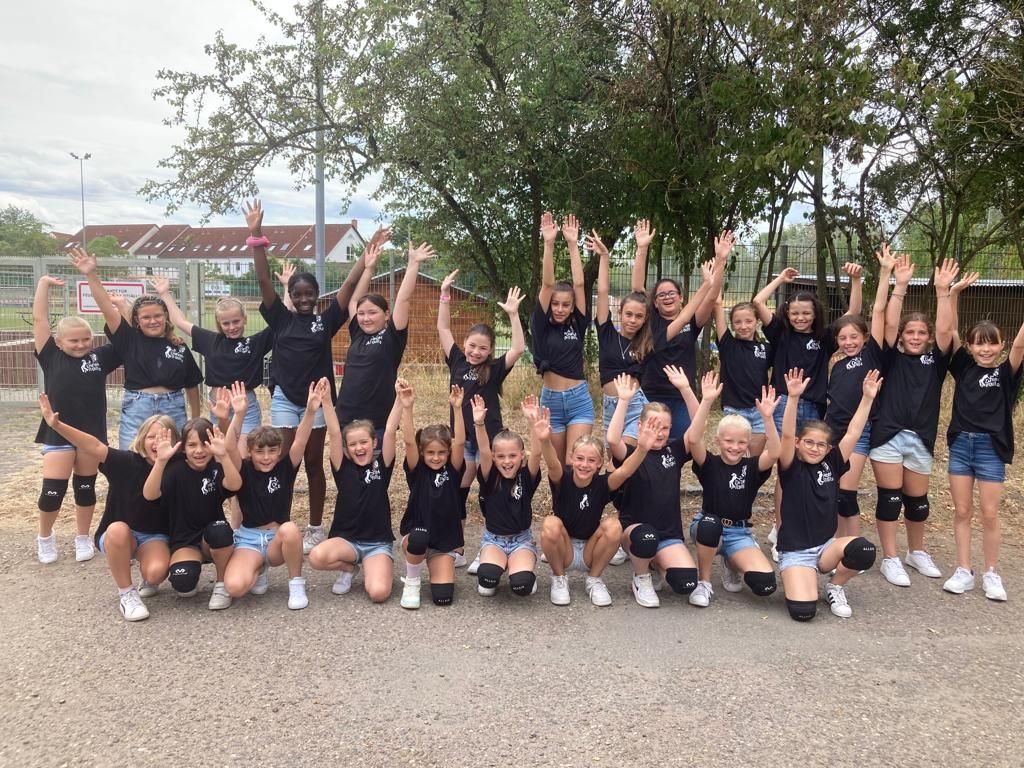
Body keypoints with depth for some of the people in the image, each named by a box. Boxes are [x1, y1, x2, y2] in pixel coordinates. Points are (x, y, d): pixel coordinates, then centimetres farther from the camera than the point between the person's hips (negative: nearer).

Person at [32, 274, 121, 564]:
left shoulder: (99, 357, 1)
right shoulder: (51, 357, -1)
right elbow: (39, 319, -3)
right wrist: (44, 283, -3)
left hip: (92, 433, 1)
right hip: (58, 434, -1)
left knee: (86, 488, 13)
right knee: (52, 492, 0)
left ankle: (83, 538, 28)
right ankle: (45, 537, 25)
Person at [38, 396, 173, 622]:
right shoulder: (128, 462, -14)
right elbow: (95, 446, -23)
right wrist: (56, 424, -34)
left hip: (154, 537, 0)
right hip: (118, 536, 0)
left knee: (157, 572, -32)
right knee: (118, 529, -37)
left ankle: (147, 580, 11)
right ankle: (126, 593, -16)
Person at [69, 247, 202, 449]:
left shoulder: (179, 347, 4)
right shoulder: (130, 339, 2)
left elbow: (191, 384, 10)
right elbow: (107, 307, -8)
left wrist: (196, 419, 12)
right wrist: (91, 275, -18)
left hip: (173, 410, 1)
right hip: (136, 410, -1)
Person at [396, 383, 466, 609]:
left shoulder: (452, 471, -4)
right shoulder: (417, 471, -6)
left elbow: (460, 443, -20)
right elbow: (409, 442, -22)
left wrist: (457, 408, -32)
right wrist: (407, 407, -34)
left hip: (444, 542, 1)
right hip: (415, 536, -1)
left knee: (443, 597, -15)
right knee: (419, 538, -37)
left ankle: (436, 568, 20)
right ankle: (411, 582, -8)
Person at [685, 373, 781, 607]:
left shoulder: (751, 467, -1)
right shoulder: (709, 464, -7)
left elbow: (774, 453, -22)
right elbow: (693, 439, -26)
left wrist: (767, 417, -34)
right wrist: (707, 401, -34)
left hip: (739, 533, 2)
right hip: (708, 528, -2)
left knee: (765, 583, -21)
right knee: (710, 522, -40)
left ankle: (732, 563, 15)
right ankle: (703, 582, -14)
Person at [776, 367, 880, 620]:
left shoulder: (831, 464, 4)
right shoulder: (791, 468, -8)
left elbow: (853, 433, 0)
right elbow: (787, 435, -23)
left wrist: (867, 398, -8)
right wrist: (794, 398, -35)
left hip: (827, 546, 4)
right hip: (795, 551, -4)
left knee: (864, 550, -29)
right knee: (803, 611, -23)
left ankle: (835, 586, 3)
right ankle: (799, 579, 14)